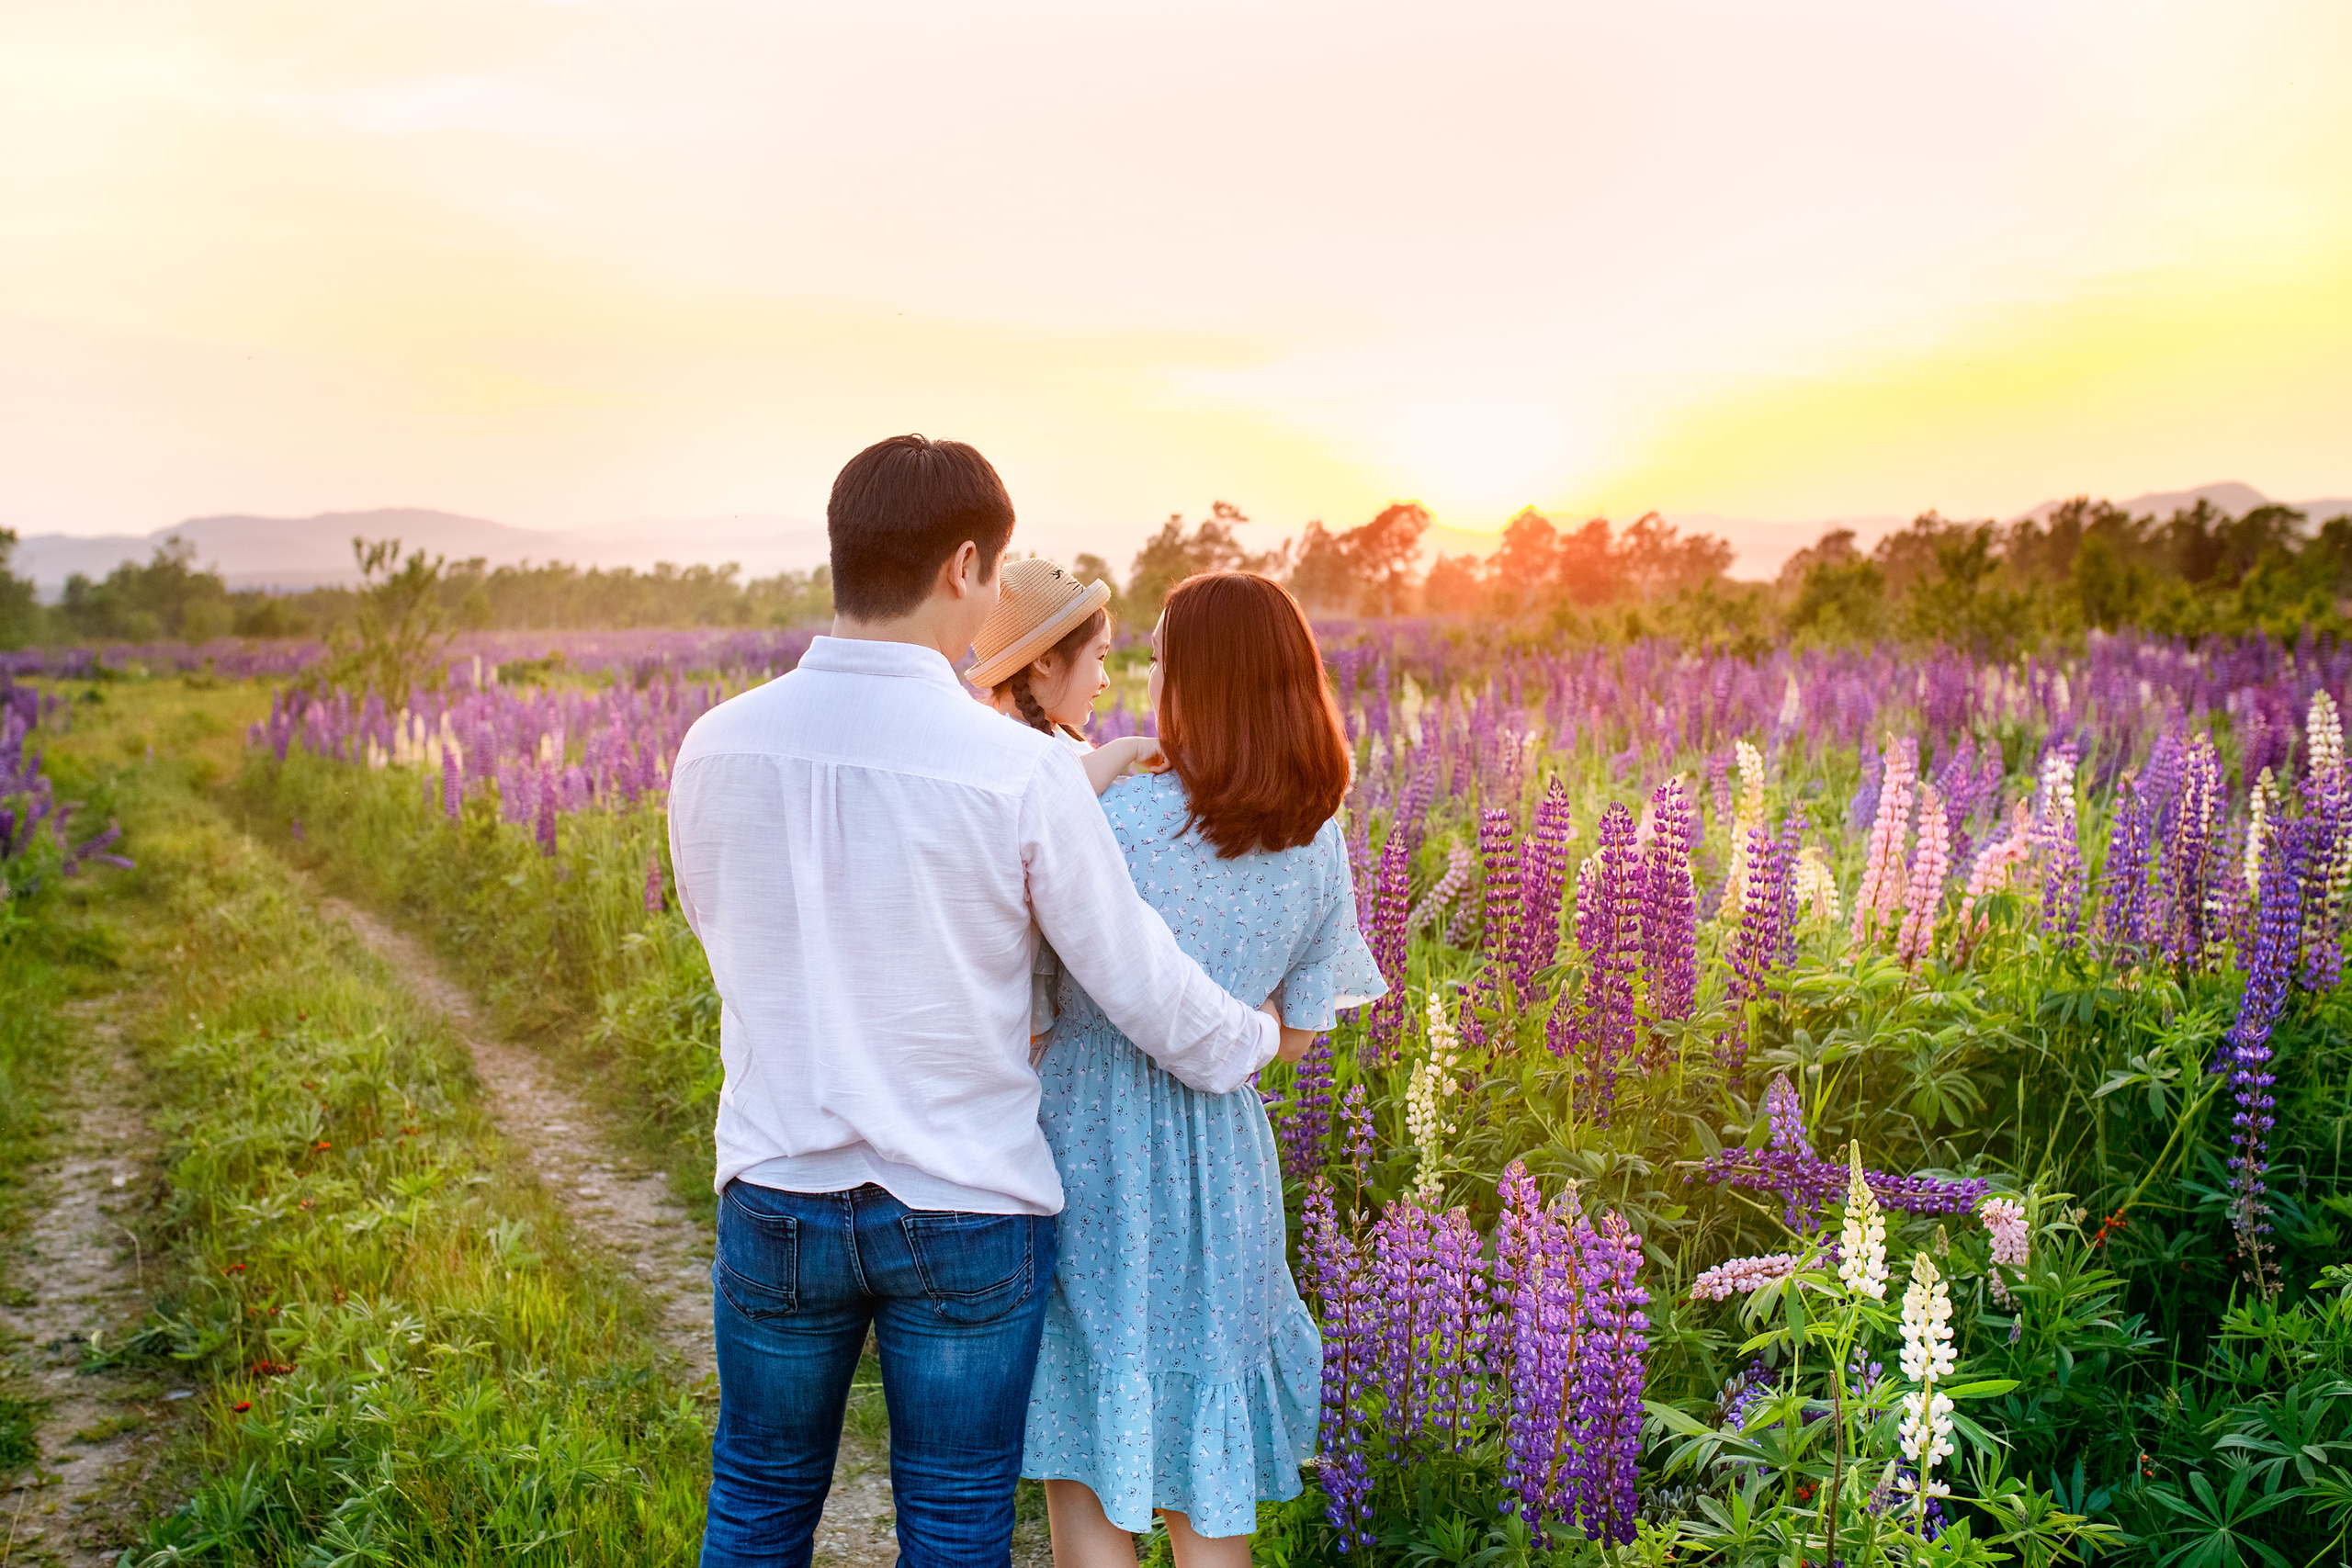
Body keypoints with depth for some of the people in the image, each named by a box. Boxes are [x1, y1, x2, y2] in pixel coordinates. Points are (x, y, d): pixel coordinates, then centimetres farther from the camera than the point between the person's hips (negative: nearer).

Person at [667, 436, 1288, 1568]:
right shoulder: (1024, 772, -18)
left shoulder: (716, 746, -8)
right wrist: (1254, 1039, 13)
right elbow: (1140, 982, -9)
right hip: (966, 1215, -2)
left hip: (776, 1200, 3)